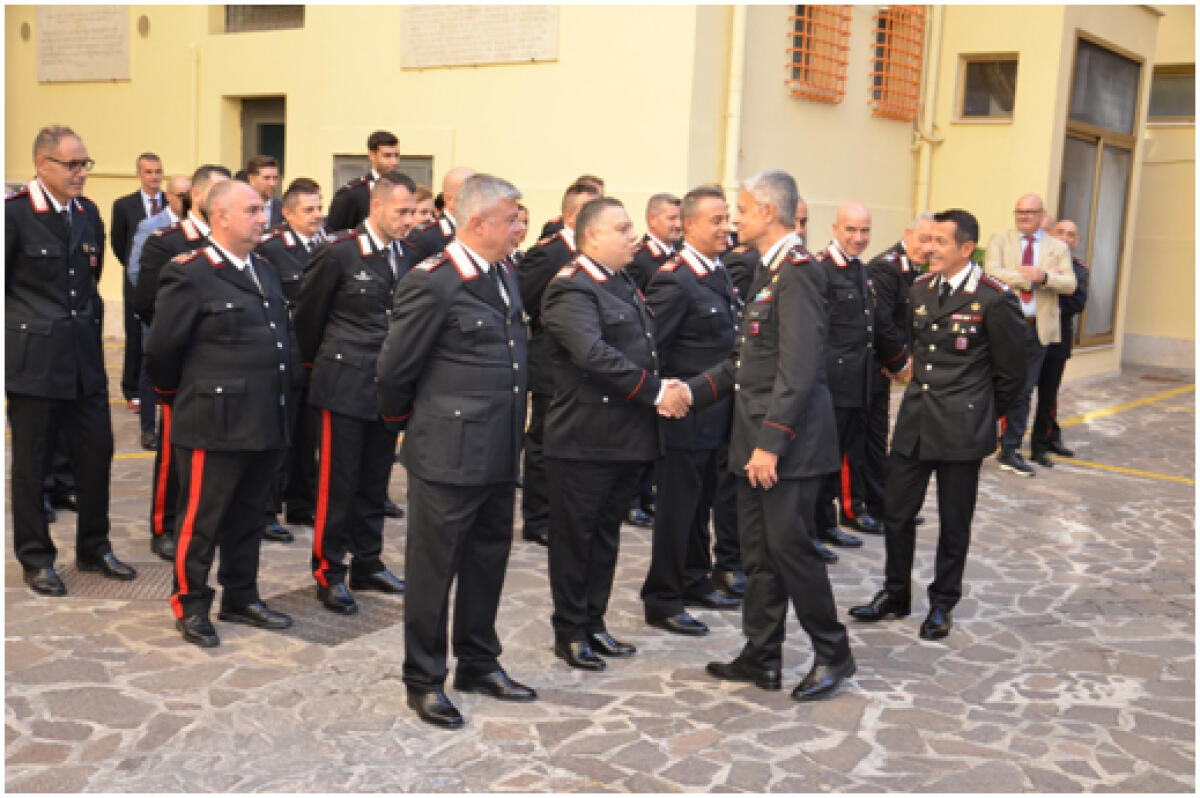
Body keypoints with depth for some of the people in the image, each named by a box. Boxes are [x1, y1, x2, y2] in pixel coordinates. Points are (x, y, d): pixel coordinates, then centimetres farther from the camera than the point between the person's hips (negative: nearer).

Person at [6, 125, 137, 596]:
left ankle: (93, 548, 24)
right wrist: (22, 330, -4)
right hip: (33, 358, -5)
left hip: (85, 357, 6)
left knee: (96, 453, 9)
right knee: (31, 463, 6)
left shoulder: (88, 213, 9)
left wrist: (91, 324, 15)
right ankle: (35, 560, 19)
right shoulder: (14, 212, -10)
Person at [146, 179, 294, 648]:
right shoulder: (190, 275, -12)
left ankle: (241, 598, 29)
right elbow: (161, 351, -9)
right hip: (214, 425, -7)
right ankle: (190, 607, 19)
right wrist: (183, 397, 4)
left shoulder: (266, 272, 13)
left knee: (247, 518, 16)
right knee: (201, 519, 5)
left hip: (264, 423, 7)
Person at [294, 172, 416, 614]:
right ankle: (328, 574, 12)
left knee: (374, 481, 14)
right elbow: (308, 315, -1)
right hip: (345, 386, -5)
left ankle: (368, 564, 26)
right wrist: (317, 365, 9)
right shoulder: (338, 253, -10)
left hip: (387, 388, 6)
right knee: (337, 482, 1)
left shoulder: (404, 256, 7)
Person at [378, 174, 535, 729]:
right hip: (449, 453, -8)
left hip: (498, 453, 8)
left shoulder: (505, 277, 10)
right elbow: (395, 369, -11)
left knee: (487, 561, 18)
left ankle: (479, 664, 34)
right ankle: (424, 680, 20)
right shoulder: (433, 283, -16)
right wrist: (405, 422, 4)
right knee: (434, 567, 6)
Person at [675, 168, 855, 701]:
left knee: (788, 544, -3)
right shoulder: (769, 273, 16)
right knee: (758, 551, 14)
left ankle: (832, 653, 15)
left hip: (789, 442, -10)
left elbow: (797, 370, -22)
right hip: (756, 440, 10)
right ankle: (762, 657, 24)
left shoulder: (798, 274, -16)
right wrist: (693, 391, 9)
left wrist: (771, 443, -24)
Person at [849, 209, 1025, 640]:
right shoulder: (920, 288, 6)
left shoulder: (995, 298, -12)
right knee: (897, 513, 10)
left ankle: (942, 604, 25)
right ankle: (895, 594, 27)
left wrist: (981, 414, 5)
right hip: (914, 422, 5)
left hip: (961, 429, -5)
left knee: (954, 523, 9)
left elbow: (1011, 372, -4)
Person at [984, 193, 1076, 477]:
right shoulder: (1000, 240, 6)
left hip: (1037, 328, 2)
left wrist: (1044, 277, -19)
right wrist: (1026, 276, -16)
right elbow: (991, 272, -11)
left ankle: (1010, 451, 14)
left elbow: (1070, 284, -2)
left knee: (1023, 392, 6)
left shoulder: (1057, 247, 11)